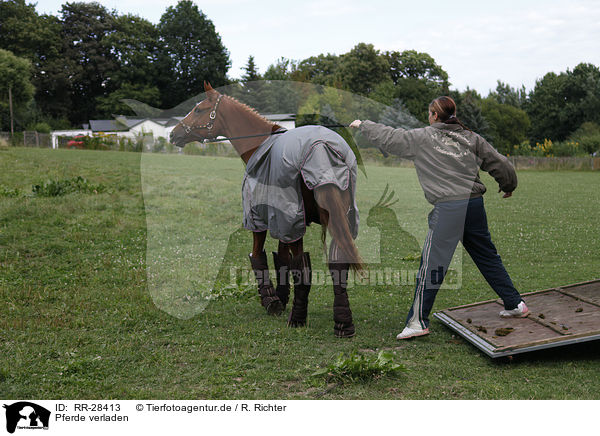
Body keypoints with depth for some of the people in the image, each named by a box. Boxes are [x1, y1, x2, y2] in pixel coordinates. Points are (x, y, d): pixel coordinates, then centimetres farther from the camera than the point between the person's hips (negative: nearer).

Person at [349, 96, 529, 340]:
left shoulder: (422, 138, 1)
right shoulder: (471, 138, 13)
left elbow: (388, 138, 9)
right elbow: (499, 164, 17)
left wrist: (362, 126, 25)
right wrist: (508, 186, 36)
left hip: (448, 208, -5)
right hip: (475, 204, 6)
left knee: (431, 263, -3)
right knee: (487, 257, 18)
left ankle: (418, 321, -2)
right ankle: (515, 304, 26)